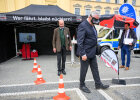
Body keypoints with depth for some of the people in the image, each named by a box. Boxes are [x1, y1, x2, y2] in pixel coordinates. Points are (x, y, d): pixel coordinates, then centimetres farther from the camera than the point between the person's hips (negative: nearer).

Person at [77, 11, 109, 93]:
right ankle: (82, 85, 25)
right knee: (84, 69, 6)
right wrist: (83, 54, -23)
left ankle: (98, 84, 32)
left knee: (95, 68, 17)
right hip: (85, 53, -9)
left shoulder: (92, 26, 13)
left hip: (92, 52, 9)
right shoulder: (83, 26, -17)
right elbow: (80, 42, -21)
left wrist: (96, 46, 17)